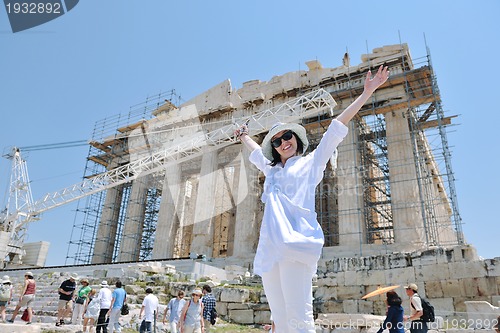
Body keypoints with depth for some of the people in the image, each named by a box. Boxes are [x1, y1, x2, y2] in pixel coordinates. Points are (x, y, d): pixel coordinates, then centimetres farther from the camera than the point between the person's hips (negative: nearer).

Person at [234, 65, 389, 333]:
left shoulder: (311, 162, 16)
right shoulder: (271, 171, 29)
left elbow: (337, 127, 12)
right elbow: (256, 153, 49)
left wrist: (366, 93, 12)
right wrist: (244, 137, 65)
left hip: (296, 242, -5)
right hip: (270, 247, 6)